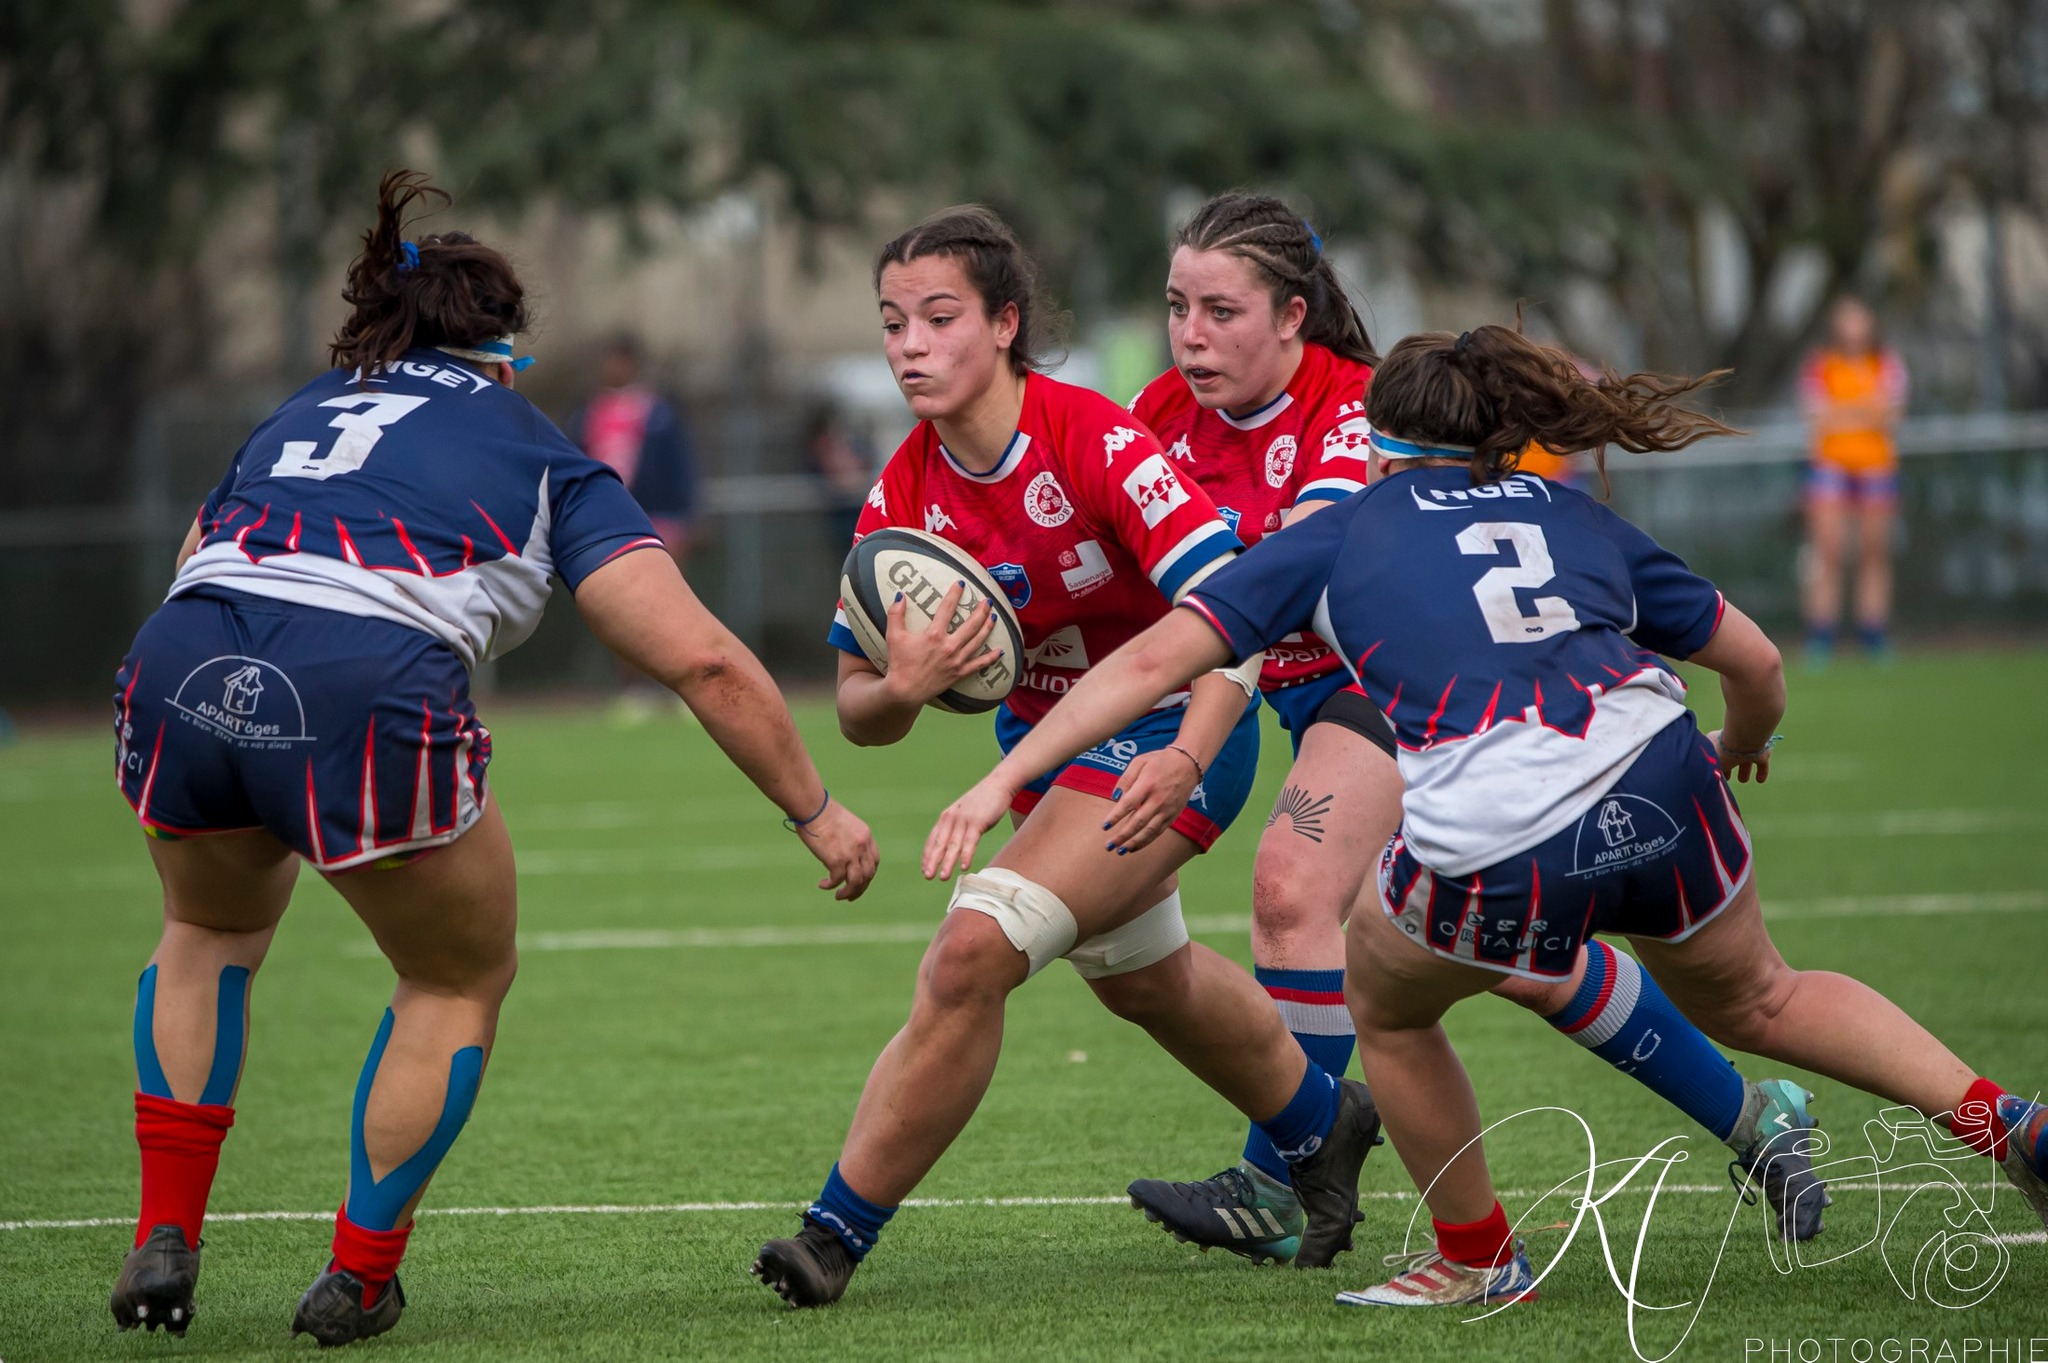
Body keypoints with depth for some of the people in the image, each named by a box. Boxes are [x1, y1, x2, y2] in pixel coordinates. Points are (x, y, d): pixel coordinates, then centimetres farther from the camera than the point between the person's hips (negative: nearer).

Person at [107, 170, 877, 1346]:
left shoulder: (297, 414, 33)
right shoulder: (544, 461, 20)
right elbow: (705, 661, 14)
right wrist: (816, 810, 21)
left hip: (177, 660, 4)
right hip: (369, 692, -4)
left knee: (214, 927, 35)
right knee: (462, 983, 23)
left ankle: (165, 1240, 25)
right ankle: (359, 1275, 25)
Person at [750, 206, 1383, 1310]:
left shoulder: (1093, 441, -27)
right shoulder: (906, 493, -11)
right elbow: (857, 710, -7)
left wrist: (1188, 758, -45)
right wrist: (900, 689, -31)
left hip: (1172, 732, -8)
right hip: (1044, 732, 8)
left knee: (975, 948, -24)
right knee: (1136, 976, 28)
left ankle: (836, 1234, -14)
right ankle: (1321, 1124, 56)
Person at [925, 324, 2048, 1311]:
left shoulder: (1336, 536, 16)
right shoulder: (1579, 521, 23)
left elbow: (1154, 661, 9)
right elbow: (1757, 664, 26)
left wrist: (1003, 780, 12)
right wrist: (1742, 744, 48)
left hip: (1492, 852, -4)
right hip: (1659, 782, 4)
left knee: (1386, 1009, 28)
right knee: (1755, 1000, 31)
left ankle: (1477, 1257, 38)